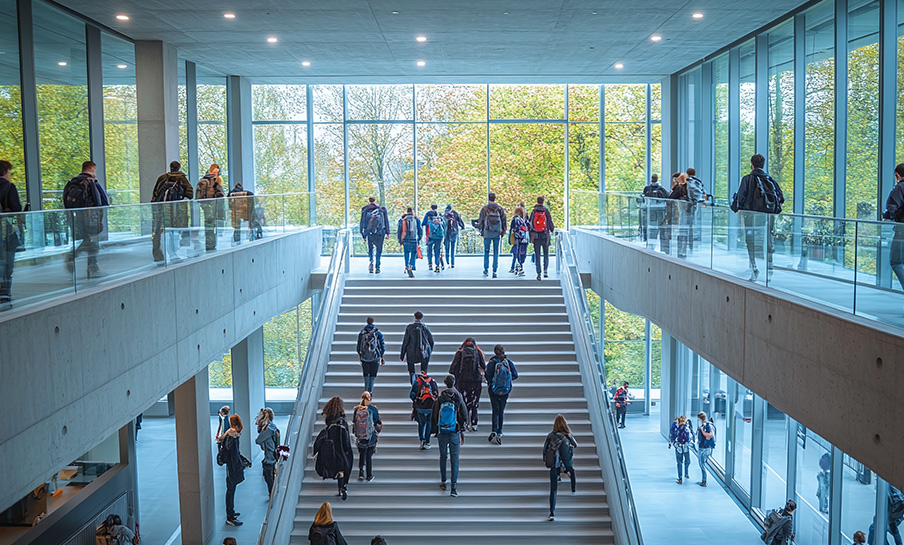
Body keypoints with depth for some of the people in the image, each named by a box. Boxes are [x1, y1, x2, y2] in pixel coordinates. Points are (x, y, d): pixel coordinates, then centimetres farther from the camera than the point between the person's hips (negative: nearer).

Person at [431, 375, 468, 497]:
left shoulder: (439, 400, -6)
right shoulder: (458, 399, -8)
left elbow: (434, 417, 0)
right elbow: (465, 416, -1)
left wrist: (435, 431, 13)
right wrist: (462, 429, 13)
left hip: (442, 433, 1)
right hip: (455, 433, -1)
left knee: (443, 457, 17)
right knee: (455, 460, 2)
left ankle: (443, 482, 25)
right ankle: (454, 487, -2)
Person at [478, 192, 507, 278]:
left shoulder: (484, 208, -3)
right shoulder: (500, 209, 3)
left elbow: (481, 220, 0)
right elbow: (503, 220, 7)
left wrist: (481, 230, 9)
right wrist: (503, 231, 15)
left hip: (487, 233, -1)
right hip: (497, 234, 1)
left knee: (486, 251, 12)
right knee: (496, 252, 4)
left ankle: (486, 269, 12)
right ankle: (494, 271, 0)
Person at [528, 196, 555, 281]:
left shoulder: (533, 211, -2)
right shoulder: (546, 211, -5)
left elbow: (529, 222, 3)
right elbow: (550, 222, -1)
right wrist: (553, 229, 18)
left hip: (536, 236, 0)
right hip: (545, 236, 0)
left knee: (537, 255, 5)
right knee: (546, 255, 10)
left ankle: (538, 273, 0)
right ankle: (545, 271, -2)